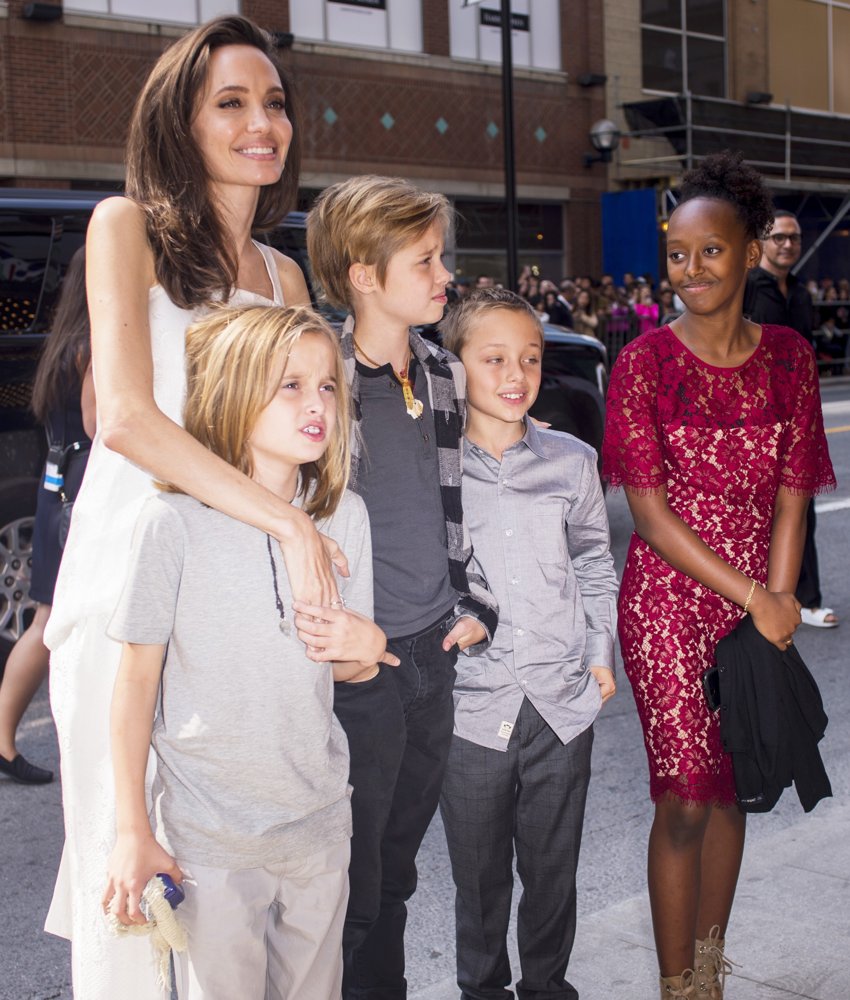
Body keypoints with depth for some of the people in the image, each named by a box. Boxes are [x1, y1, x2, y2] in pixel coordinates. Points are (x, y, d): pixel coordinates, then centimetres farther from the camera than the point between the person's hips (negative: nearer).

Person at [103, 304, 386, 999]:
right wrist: (132, 831, -5)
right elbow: (137, 681, -8)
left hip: (320, 817, 4)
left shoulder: (345, 514, -1)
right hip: (209, 832, -4)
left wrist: (369, 646, -15)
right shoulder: (176, 520, -15)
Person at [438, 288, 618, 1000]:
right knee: (480, 873, 12)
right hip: (472, 702, -2)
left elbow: (595, 564, 13)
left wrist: (601, 653, 7)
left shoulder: (572, 461, 3)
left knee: (553, 868, 15)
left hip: (565, 701, 2)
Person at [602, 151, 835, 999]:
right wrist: (752, 597, -16)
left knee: (731, 791, 14)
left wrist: (778, 598, -12)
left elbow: (792, 492, 1)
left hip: (757, 605, 4)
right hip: (668, 602, -3)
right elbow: (649, 511, -12)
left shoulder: (788, 356, 2)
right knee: (684, 800, -1)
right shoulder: (645, 362, -8)